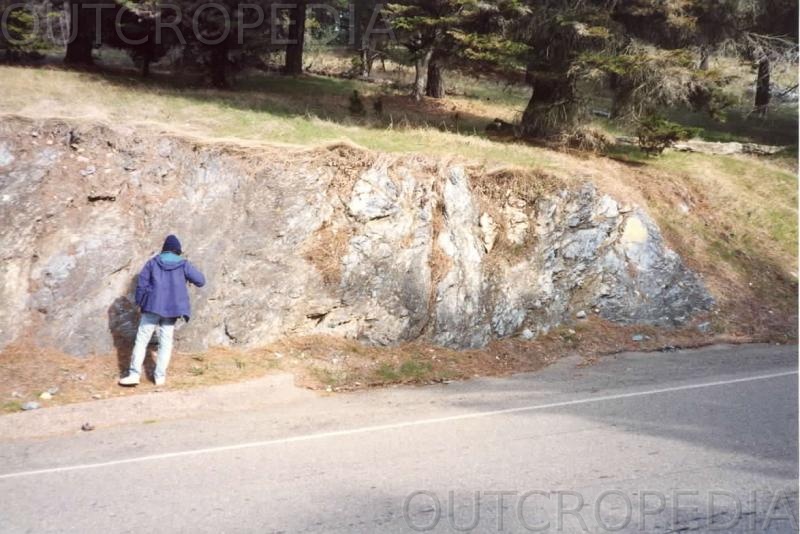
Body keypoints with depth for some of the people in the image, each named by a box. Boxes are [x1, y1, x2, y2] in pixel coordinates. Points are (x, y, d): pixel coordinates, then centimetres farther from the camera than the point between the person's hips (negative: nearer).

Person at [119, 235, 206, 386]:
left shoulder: (153, 262, 2)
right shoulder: (183, 265, 1)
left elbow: (142, 284, 1)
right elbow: (200, 281, 0)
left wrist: (140, 303, 10)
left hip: (152, 307, -1)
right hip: (172, 308, 1)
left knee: (142, 340, 4)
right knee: (166, 342, 9)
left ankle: (134, 374, -1)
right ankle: (160, 376, 8)